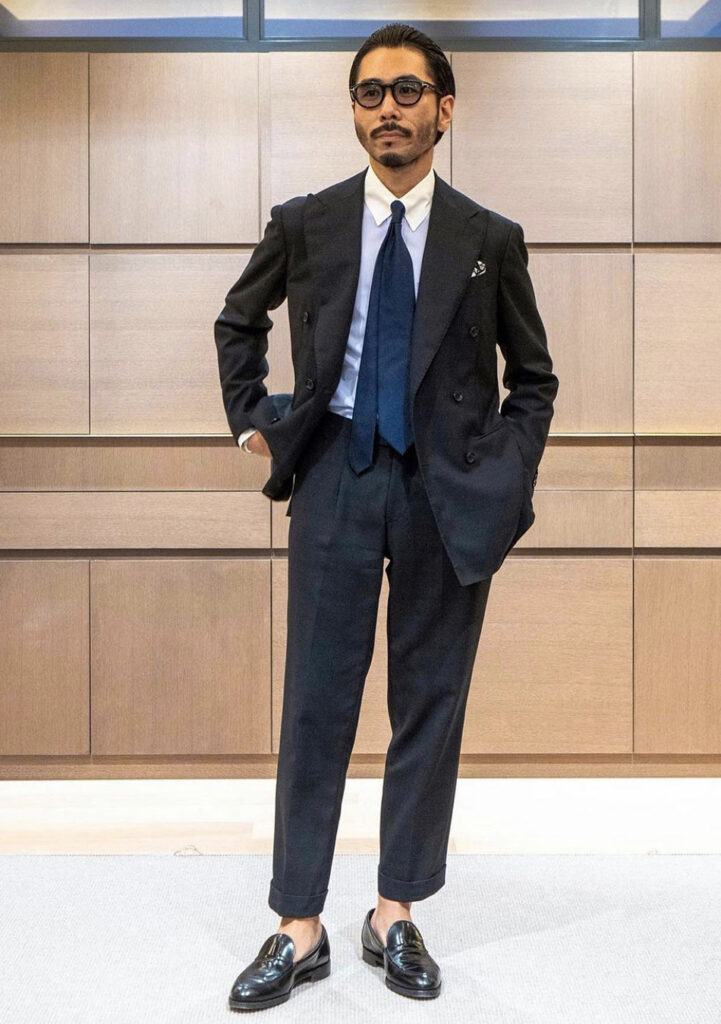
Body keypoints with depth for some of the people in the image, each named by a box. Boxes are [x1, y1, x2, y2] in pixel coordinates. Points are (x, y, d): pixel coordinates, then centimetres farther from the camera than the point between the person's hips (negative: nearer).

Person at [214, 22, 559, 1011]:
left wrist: (511, 476, 0)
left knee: (431, 701, 5)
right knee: (317, 699, 1)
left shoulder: (491, 238, 5)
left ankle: (396, 917, 21)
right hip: (337, 477, 0)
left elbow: (533, 374, 13)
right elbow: (238, 321, 21)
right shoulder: (303, 223, 6)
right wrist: (252, 416, 9)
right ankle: (300, 928, 13)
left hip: (451, 487, 1)